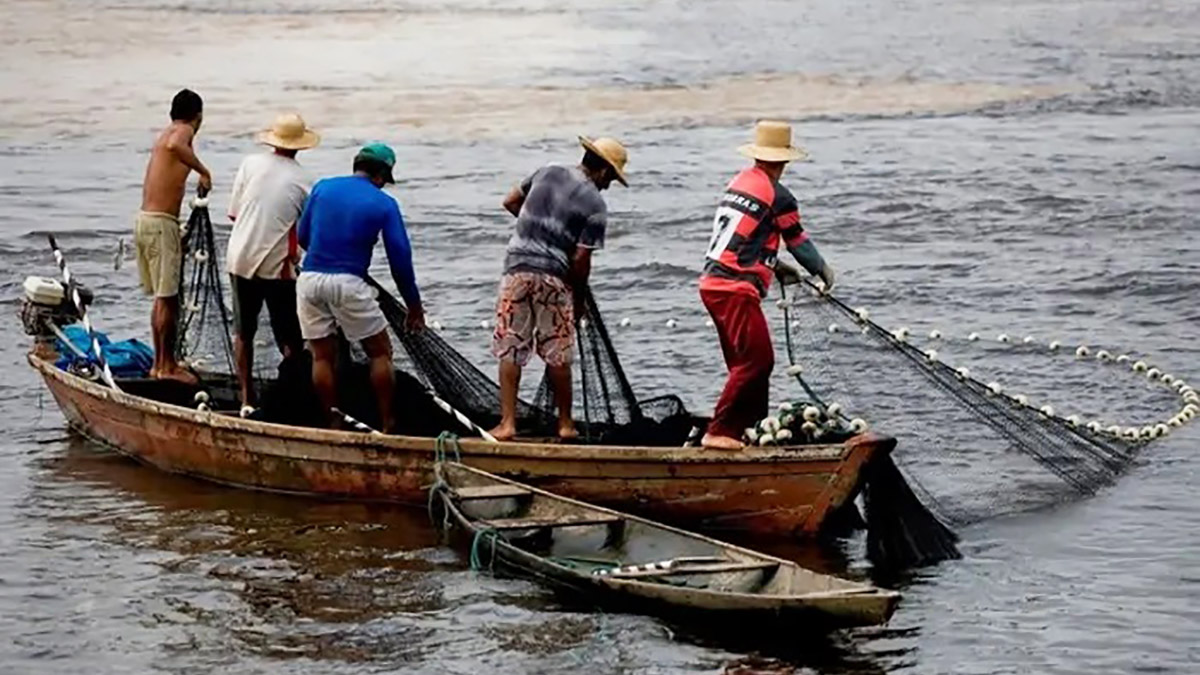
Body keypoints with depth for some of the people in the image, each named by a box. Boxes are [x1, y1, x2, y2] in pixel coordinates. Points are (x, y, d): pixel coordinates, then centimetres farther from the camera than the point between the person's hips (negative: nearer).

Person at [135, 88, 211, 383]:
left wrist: (177, 235, 28)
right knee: (168, 298, -4)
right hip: (161, 223, -9)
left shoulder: (165, 134, 20)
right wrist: (204, 171, -22)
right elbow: (175, 146, -33)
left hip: (145, 218, 9)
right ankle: (167, 366, -1)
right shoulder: (183, 131, -7)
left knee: (162, 297, 16)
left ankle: (159, 363, 21)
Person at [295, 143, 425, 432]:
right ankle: (388, 425, 7)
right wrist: (414, 306, 9)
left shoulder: (322, 188, 10)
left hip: (309, 278, 4)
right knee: (380, 353, 9)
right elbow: (400, 258, 1)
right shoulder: (384, 204, 1)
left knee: (322, 356, 11)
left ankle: (334, 424, 13)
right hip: (348, 283, -4)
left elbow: (302, 237, 15)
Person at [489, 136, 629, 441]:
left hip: (517, 268, 3)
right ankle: (565, 423, 19)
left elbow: (510, 202, 18)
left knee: (510, 351, 4)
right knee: (557, 355, 9)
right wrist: (580, 293, 7)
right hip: (554, 278, -3)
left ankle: (507, 422, -1)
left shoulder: (547, 173, 7)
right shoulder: (595, 205, -6)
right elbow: (580, 259, -8)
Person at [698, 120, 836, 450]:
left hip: (712, 283, 9)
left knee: (747, 360, 17)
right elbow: (799, 242, 3)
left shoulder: (738, 182, 14)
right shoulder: (778, 196, -9)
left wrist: (775, 266, 30)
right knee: (756, 360, -8)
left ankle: (755, 427, 23)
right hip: (736, 290, -9)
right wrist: (824, 271, 19)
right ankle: (719, 432, -12)